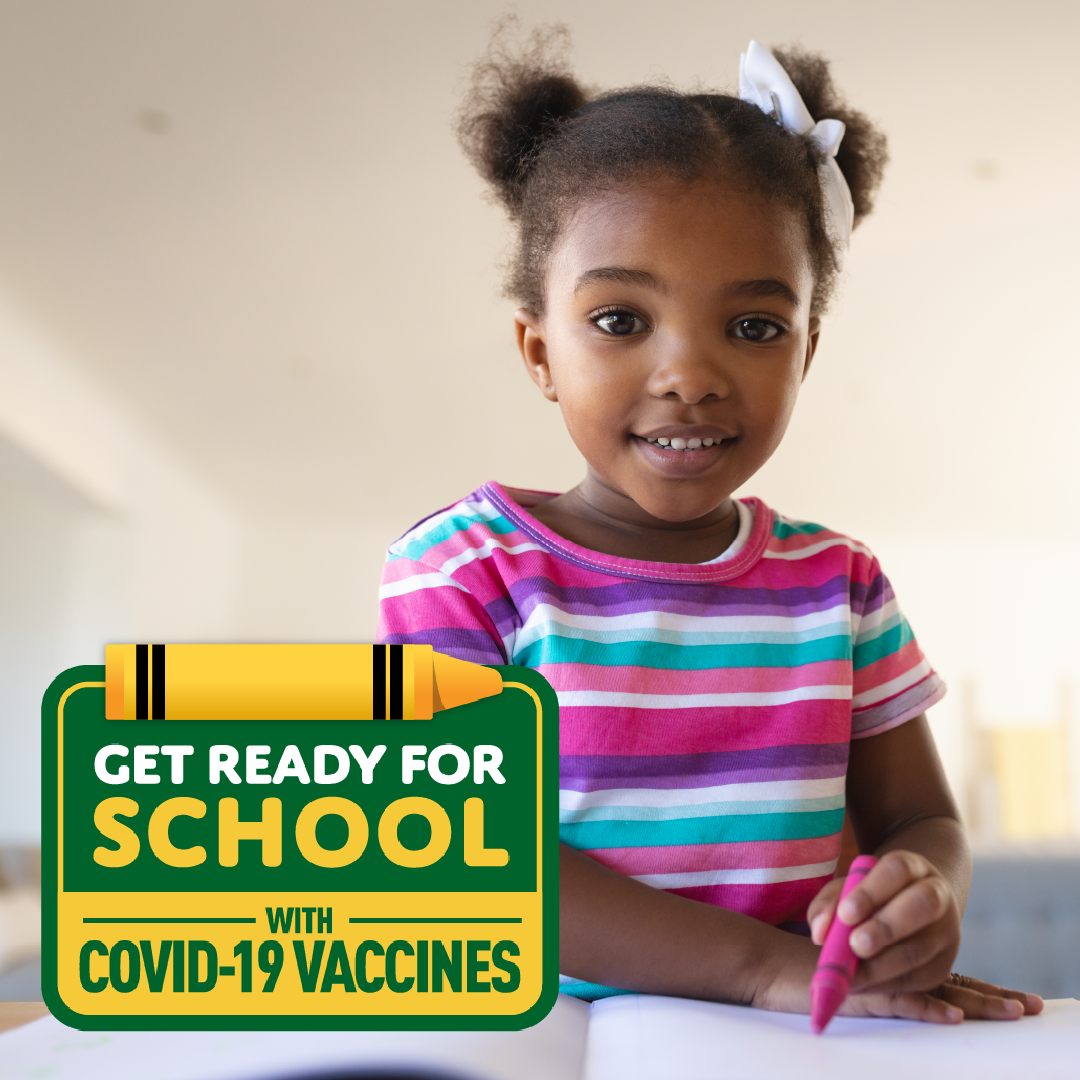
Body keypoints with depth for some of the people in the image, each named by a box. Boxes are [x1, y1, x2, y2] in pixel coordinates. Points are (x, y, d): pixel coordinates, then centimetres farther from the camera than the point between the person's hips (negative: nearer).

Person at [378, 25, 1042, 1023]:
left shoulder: (840, 585, 5)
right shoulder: (463, 568, -6)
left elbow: (920, 819, 11)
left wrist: (924, 899, -15)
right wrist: (764, 961, -21)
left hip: (784, 1051, 3)